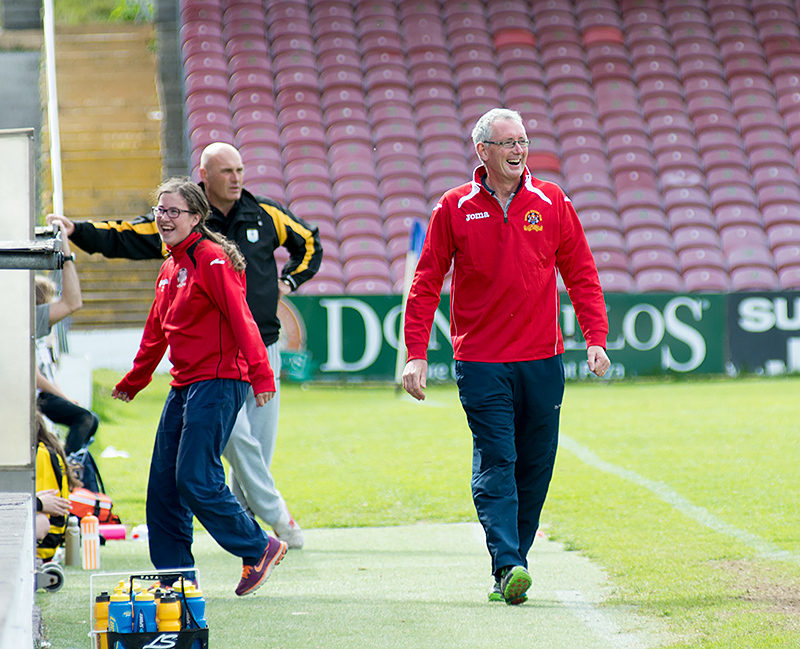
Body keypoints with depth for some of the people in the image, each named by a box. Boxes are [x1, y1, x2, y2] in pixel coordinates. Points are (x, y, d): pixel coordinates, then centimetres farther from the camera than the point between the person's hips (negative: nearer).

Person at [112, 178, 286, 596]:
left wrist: (260, 373, -28)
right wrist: (134, 381, 36)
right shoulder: (170, 268, 17)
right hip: (184, 386, 9)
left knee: (196, 480, -14)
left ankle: (259, 549, 0)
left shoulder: (212, 259, -10)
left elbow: (240, 319, -19)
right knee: (163, 484, 5)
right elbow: (156, 331, 29)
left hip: (217, 384, -9)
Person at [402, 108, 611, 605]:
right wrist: (416, 354, -2)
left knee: (535, 468, 6)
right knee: (495, 463, -12)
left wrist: (596, 339, -2)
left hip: (542, 360, 3)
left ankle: (513, 566, 17)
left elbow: (581, 274, 9)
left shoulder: (552, 203, 6)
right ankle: (508, 565, -21)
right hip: (480, 363, -3)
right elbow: (427, 283, 4)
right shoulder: (455, 208, 1)